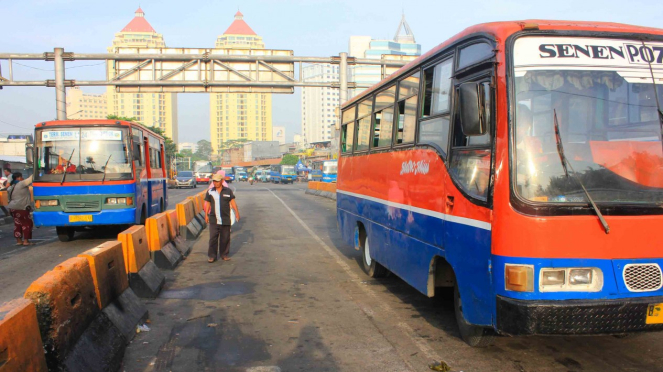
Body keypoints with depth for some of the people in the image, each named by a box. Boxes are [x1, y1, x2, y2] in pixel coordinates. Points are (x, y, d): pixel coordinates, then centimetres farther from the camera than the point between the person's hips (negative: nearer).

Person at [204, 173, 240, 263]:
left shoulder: (228, 191, 4)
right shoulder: (210, 192, 6)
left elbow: (232, 202, 7)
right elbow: (208, 204, 10)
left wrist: (236, 212, 0)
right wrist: (206, 215, 4)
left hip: (225, 219, 0)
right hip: (213, 220, 0)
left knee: (225, 238, 6)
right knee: (213, 238, -2)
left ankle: (224, 255, 18)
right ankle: (212, 256, 6)